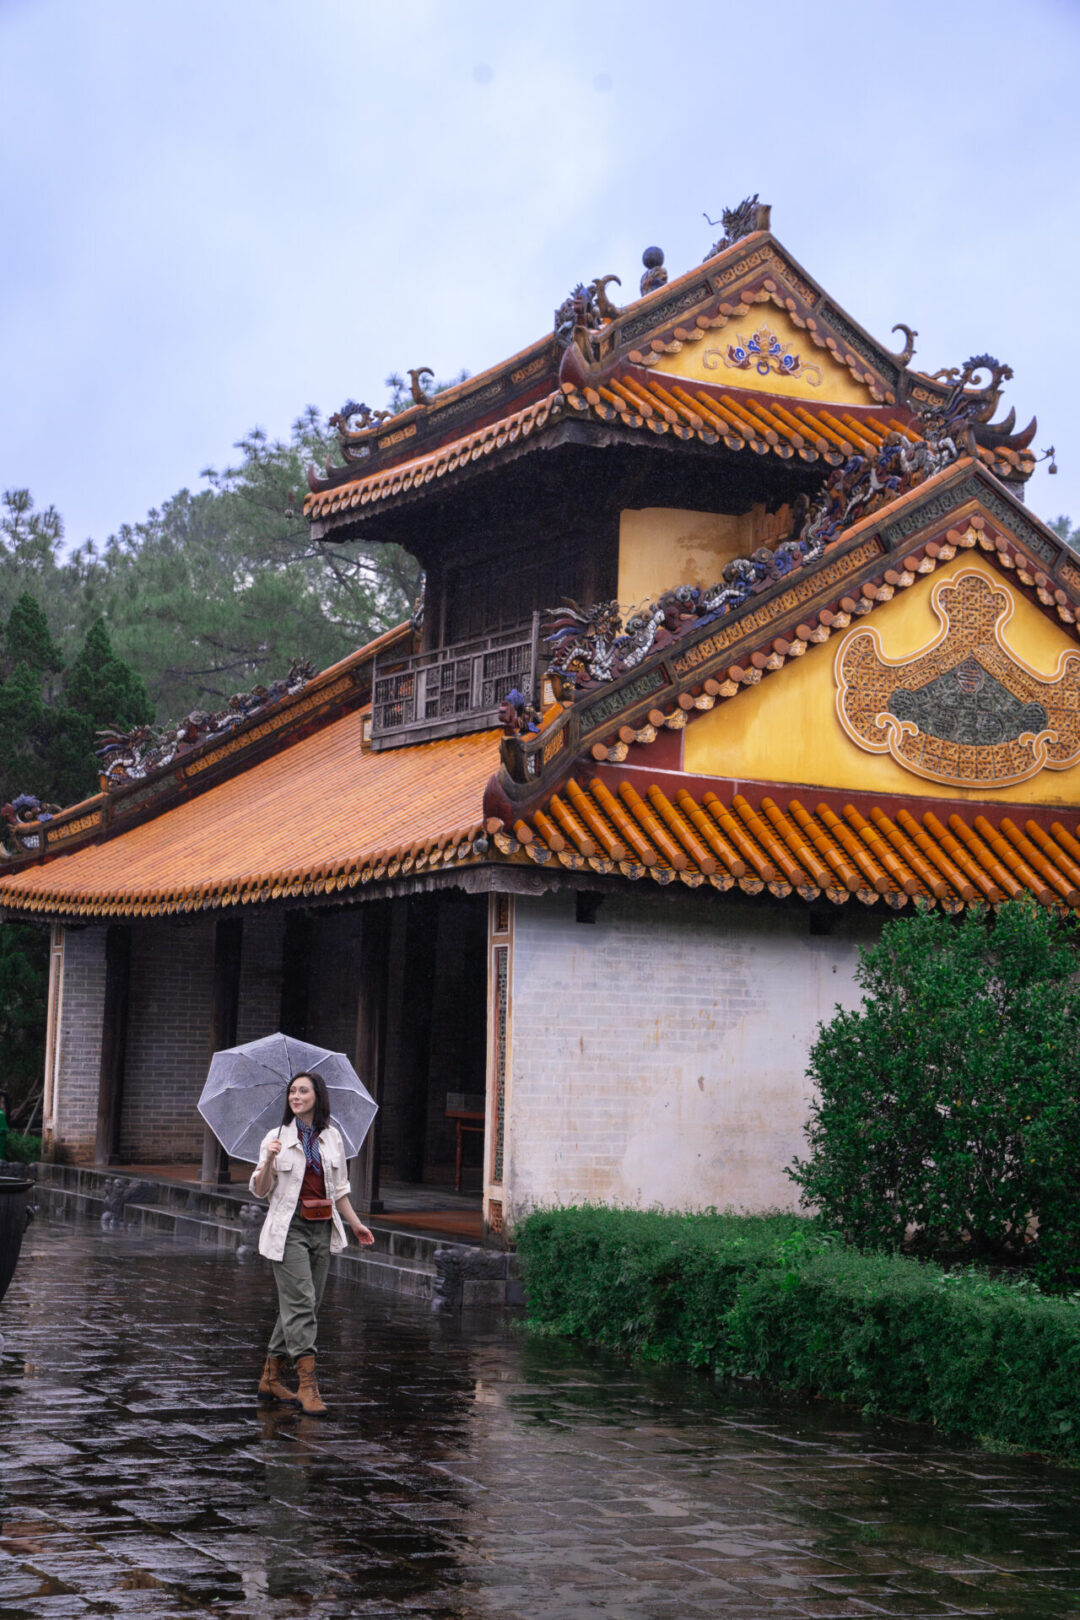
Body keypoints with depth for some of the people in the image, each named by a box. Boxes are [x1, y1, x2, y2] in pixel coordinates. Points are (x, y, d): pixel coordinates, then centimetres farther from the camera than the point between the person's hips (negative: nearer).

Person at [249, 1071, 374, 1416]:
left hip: (322, 1230, 5)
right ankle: (307, 1386, -14)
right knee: (300, 1302, -13)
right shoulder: (276, 1138, -1)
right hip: (288, 1229, -4)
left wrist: (356, 1224, 15)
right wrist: (269, 1161, -19)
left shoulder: (332, 1139, 9)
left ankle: (271, 1377, 18)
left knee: (305, 1305, 6)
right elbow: (260, 1190, -2)